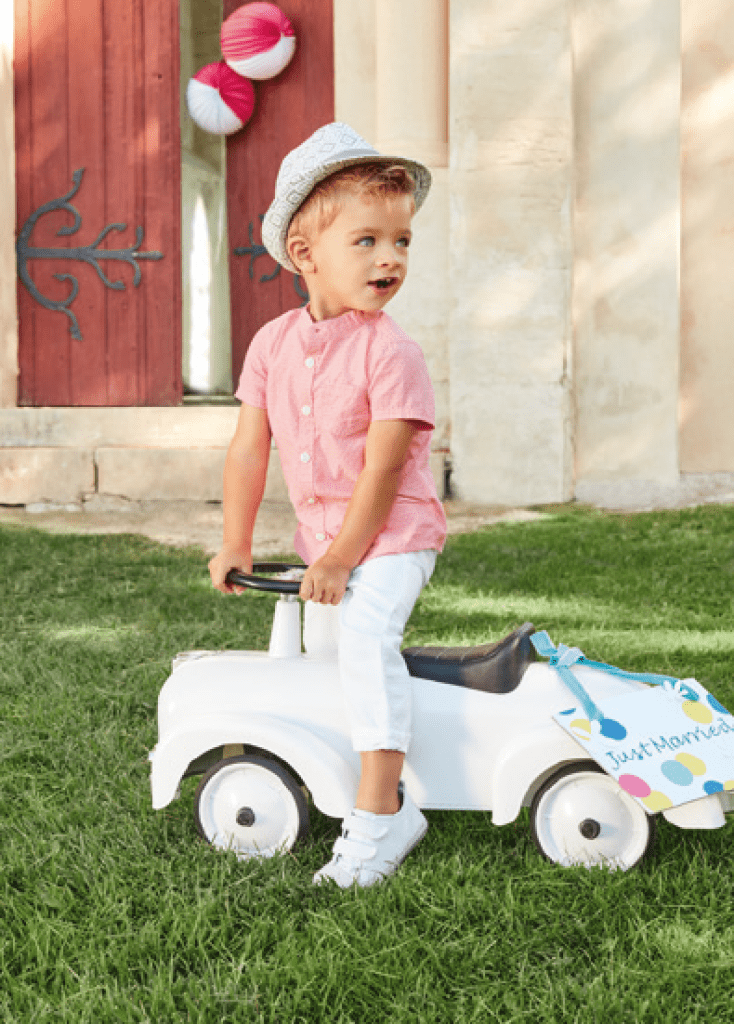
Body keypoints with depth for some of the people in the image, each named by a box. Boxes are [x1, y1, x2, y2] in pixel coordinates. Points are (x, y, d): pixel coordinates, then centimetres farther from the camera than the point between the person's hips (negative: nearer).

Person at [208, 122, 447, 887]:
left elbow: (382, 470, -19)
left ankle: (379, 813, -22)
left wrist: (340, 560, -17)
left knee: (366, 633, -25)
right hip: (321, 535, 7)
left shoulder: (390, 352, -18)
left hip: (394, 535, -7)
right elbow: (248, 448, 4)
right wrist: (236, 546, 5)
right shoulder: (273, 343, -1)